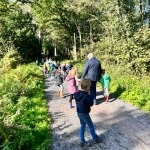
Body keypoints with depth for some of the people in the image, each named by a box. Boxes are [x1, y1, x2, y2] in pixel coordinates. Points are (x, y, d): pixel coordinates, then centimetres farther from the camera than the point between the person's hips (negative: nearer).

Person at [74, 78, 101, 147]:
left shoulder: (77, 94, -3)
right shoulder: (86, 96, -28)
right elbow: (91, 104, -17)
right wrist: (89, 95, -12)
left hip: (79, 113, 8)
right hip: (84, 114, -7)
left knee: (82, 126, 20)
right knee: (91, 125, 13)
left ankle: (81, 141, 28)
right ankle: (95, 139, 33)